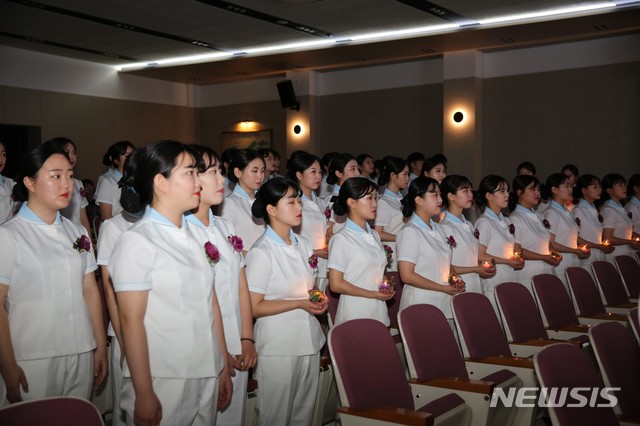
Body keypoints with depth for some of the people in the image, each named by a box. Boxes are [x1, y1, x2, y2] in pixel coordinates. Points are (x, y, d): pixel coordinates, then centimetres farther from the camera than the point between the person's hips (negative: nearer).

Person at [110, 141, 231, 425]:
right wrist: (143, 395, -12)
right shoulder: (136, 242, -10)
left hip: (207, 376, 6)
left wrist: (224, 367, 13)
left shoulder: (197, 235, 8)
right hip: (162, 381, -6)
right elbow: (131, 320, -12)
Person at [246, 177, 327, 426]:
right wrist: (299, 304, -19)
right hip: (278, 347, -7)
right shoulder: (261, 253, -14)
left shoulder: (303, 245, 8)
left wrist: (318, 299, -1)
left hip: (309, 341, 7)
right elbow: (254, 307, -15)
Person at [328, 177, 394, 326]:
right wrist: (373, 294, -12)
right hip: (355, 314, -6)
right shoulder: (341, 239, -12)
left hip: (379, 312, 6)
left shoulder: (374, 236, 11)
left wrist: (387, 287, 1)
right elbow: (335, 284, -15)